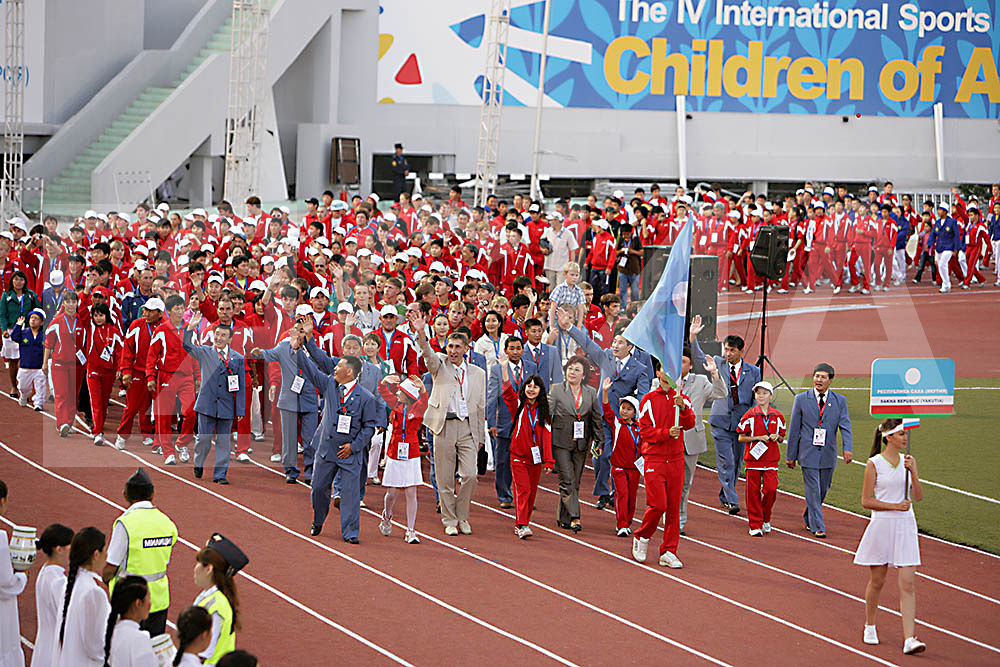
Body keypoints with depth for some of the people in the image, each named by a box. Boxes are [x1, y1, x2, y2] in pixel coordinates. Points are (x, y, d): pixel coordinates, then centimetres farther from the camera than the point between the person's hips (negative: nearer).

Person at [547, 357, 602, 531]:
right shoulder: (556, 389, 1)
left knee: (575, 482, 6)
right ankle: (574, 517, -14)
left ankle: (562, 518, 15)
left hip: (581, 444, 3)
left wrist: (599, 441, 10)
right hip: (561, 443, -3)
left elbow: (596, 419, 15)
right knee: (567, 481, -10)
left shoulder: (591, 392, 10)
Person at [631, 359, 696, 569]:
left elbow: (689, 424, -6)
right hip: (654, 459, -3)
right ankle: (641, 538, 13)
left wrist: (683, 409, -25)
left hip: (676, 459, 3)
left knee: (673, 507, 2)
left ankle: (668, 552, 9)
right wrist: (666, 433, -17)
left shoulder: (681, 399, 10)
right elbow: (644, 430, -3)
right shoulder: (649, 400, 1)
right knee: (658, 504, -12)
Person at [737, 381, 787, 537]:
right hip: (753, 459, -1)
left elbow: (781, 438, 15)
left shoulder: (777, 416, 5)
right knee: (753, 492, 0)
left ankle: (766, 518, 14)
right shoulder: (750, 415, -2)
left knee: (771, 489, -10)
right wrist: (758, 438, -14)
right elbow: (741, 438, -1)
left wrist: (777, 437, -7)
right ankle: (755, 525, 9)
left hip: (771, 460, 1)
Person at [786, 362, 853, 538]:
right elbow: (794, 429, 2)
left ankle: (808, 517, 36)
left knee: (822, 490, 13)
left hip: (828, 455, 3)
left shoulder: (839, 401, 3)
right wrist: (790, 455, 2)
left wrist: (847, 449, -22)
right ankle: (817, 527, -2)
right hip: (808, 453, -3)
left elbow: (845, 426, -5)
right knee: (813, 490, -6)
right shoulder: (801, 399, 0)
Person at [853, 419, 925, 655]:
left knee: (908, 584, -6)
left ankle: (909, 638, -11)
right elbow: (866, 501, -6)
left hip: (905, 527, 3)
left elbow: (918, 496, 3)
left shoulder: (908, 461, 7)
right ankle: (869, 626, 32)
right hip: (881, 526, -3)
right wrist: (895, 506, -14)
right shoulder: (874, 464, -5)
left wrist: (913, 472, -10)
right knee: (877, 581, 8)